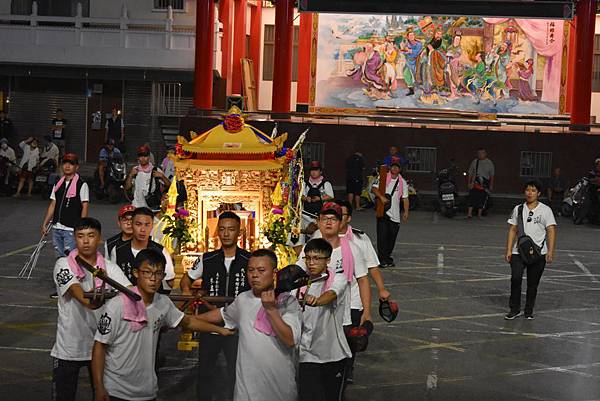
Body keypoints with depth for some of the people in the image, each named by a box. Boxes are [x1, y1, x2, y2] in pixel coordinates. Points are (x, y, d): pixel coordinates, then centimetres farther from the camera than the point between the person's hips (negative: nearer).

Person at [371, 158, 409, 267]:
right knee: (382, 236, -8)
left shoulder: (402, 182, 11)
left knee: (392, 237, 7)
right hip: (383, 212, -4)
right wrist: (381, 197, -21)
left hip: (395, 214, 4)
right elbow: (374, 188, -6)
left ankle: (387, 256, 21)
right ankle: (382, 259, -6)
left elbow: (405, 198, 11)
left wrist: (406, 212, 3)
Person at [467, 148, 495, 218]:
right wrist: (469, 183, 6)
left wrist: (491, 185, 4)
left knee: (482, 199, 1)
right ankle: (469, 213, -11)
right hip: (475, 183, 0)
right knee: (472, 197, -9)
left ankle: (479, 214, 10)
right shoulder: (474, 162, 10)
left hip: (485, 184, 0)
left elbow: (492, 175, 9)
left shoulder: (489, 163, 7)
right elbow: (470, 173, 13)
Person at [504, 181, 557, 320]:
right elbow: (512, 230, 11)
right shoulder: (518, 209, 9)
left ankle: (529, 311, 19)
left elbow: (551, 231, -3)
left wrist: (550, 251, -13)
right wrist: (509, 250, 4)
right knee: (515, 278, -15)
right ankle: (514, 309, -4)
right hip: (518, 252, 1)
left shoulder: (545, 210, 1)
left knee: (533, 284, 4)